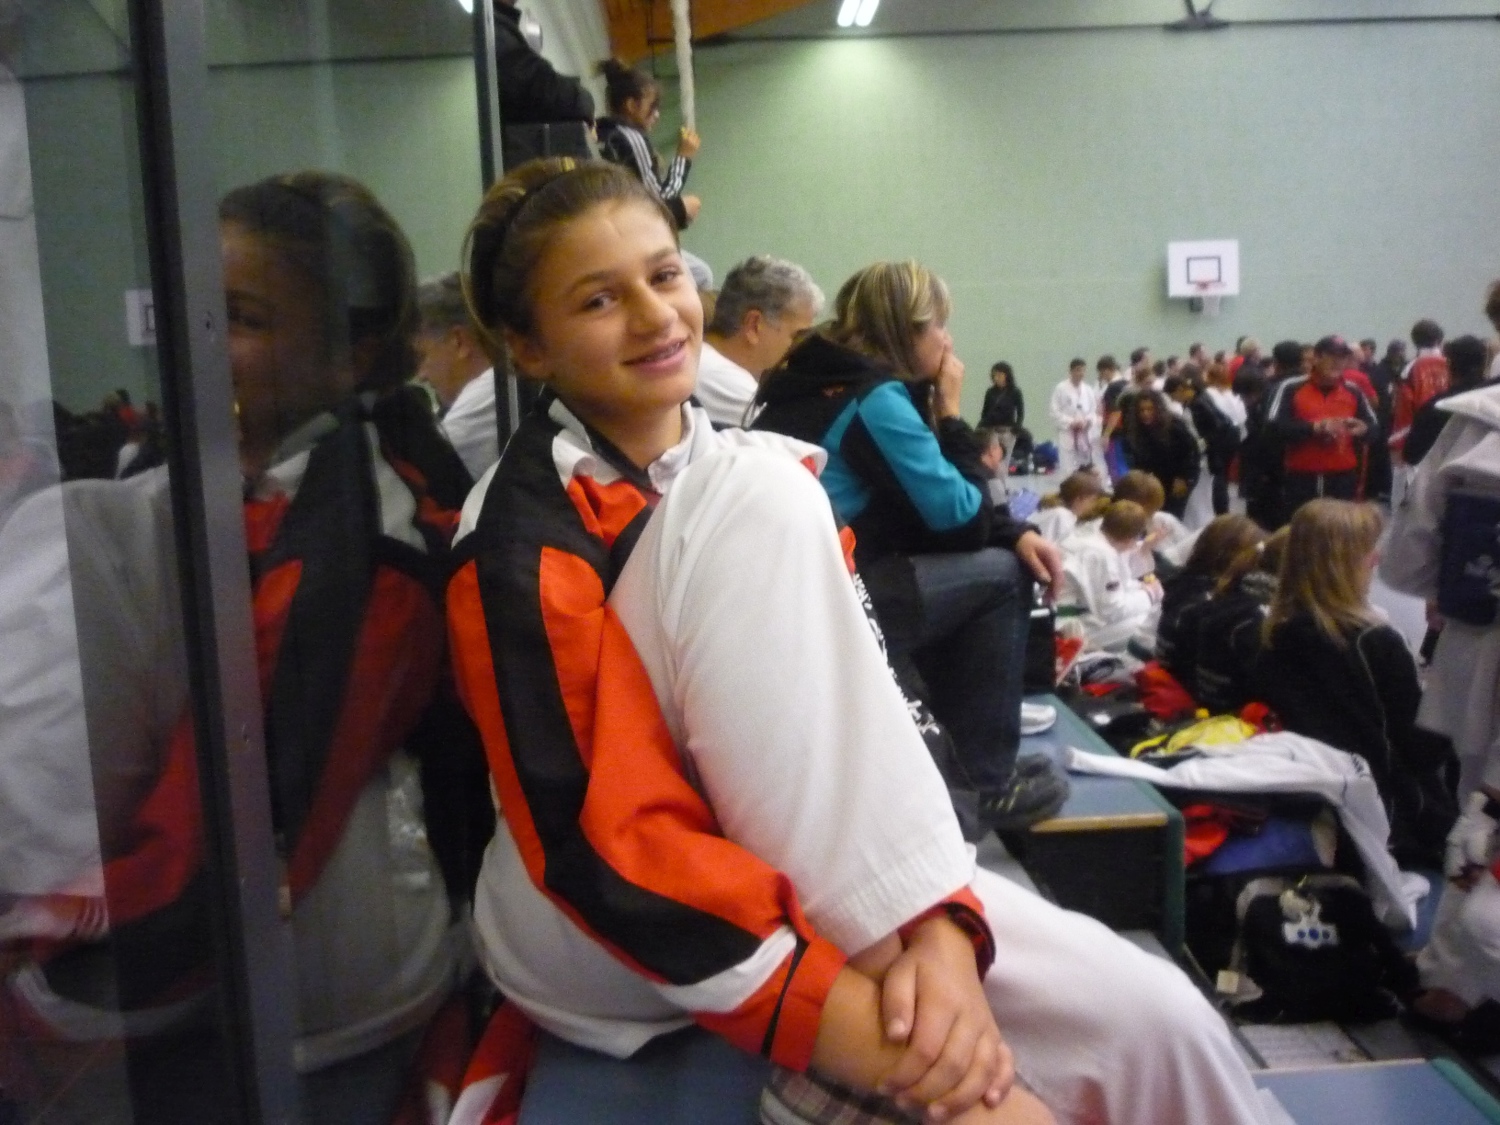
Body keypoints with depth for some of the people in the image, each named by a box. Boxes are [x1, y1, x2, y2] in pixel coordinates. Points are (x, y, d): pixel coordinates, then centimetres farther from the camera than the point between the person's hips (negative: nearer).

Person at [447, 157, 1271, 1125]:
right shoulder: (524, 543, -16)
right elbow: (606, 852, -21)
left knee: (1147, 1022, -19)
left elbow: (861, 702, -3)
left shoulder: (764, 466, 2)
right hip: (603, 937, -4)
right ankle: (892, 1004, -21)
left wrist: (939, 930, -18)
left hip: (811, 874, 4)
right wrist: (877, 1046, -26)